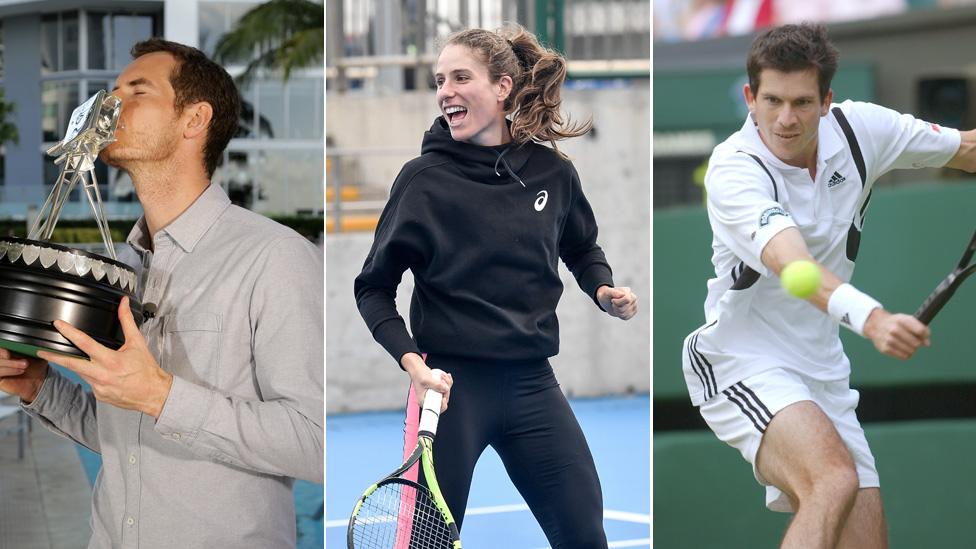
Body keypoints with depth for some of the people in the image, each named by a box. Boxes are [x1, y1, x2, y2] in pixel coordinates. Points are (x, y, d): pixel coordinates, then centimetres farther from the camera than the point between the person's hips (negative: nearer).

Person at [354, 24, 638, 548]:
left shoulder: (552, 172, 2)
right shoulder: (424, 177, -7)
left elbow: (582, 249, 22)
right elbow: (374, 287, -1)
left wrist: (604, 290, 1)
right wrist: (410, 360, -16)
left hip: (531, 382, 3)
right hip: (451, 383, -3)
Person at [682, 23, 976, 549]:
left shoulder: (859, 127, -3)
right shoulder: (734, 170, -21)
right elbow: (792, 264, -39)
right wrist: (870, 318, -55)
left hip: (823, 374, 7)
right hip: (742, 362, -6)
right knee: (834, 481, -32)